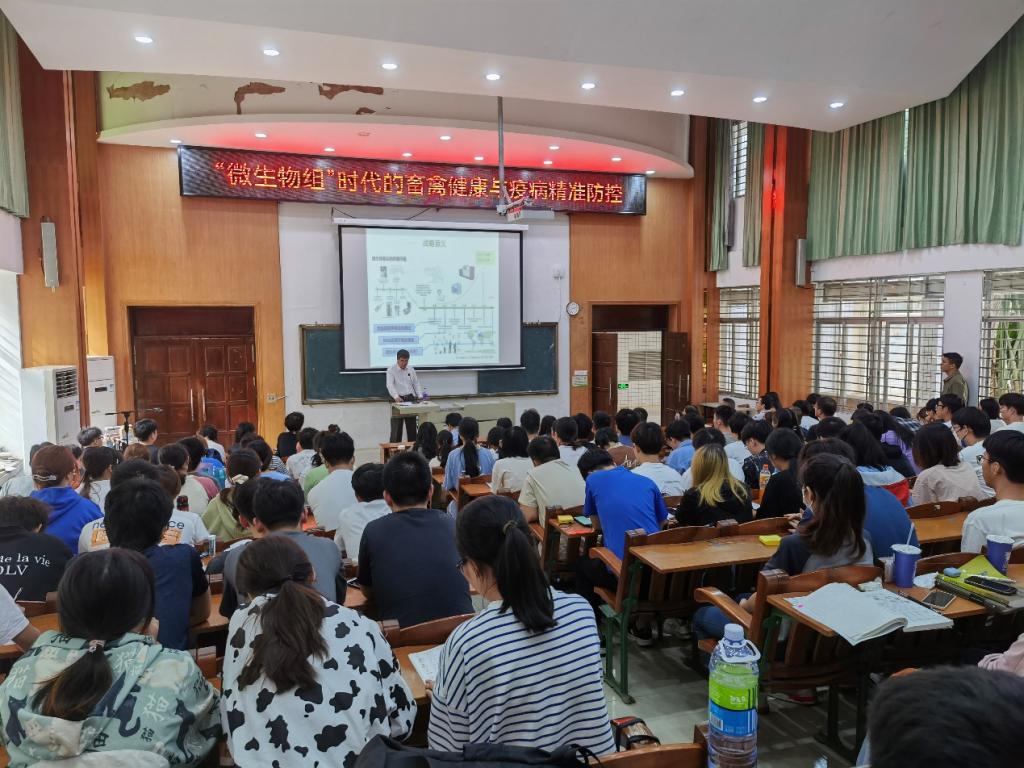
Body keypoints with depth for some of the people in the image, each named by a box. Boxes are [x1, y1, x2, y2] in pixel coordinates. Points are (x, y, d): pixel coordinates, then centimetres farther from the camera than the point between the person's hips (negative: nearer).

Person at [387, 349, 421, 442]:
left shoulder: (411, 369, 9)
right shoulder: (391, 370, -6)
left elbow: (416, 384, 13)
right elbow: (390, 385, -19)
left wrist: (420, 396, -2)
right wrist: (396, 396, -35)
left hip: (411, 398, 4)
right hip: (398, 400, -4)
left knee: (412, 427, 9)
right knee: (396, 428, -3)